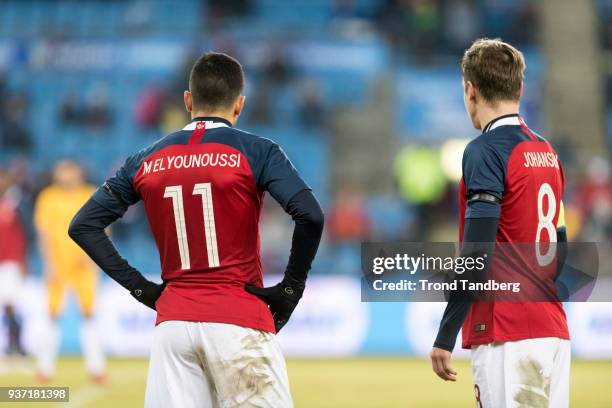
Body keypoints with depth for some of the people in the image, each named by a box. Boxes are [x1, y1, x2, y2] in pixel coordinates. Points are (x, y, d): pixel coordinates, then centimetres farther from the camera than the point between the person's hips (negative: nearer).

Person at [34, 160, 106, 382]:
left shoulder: (90, 196, 3)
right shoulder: (48, 198, -1)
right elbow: (44, 232, -3)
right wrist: (50, 264, -11)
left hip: (83, 264, 1)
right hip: (57, 264, -1)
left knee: (89, 313, -1)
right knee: (53, 314, -2)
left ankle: (95, 367, 3)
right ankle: (45, 367, 4)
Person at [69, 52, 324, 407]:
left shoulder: (146, 161, 10)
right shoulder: (256, 152, -2)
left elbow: (83, 225, 11)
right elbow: (310, 216, -15)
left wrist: (139, 286, 10)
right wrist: (291, 287, -4)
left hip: (172, 322, 4)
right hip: (240, 322, -4)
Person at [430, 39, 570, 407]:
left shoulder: (486, 150, -9)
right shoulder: (548, 152, 14)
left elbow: (477, 253, -16)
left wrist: (445, 337, -14)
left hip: (506, 336, -8)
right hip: (554, 332, 8)